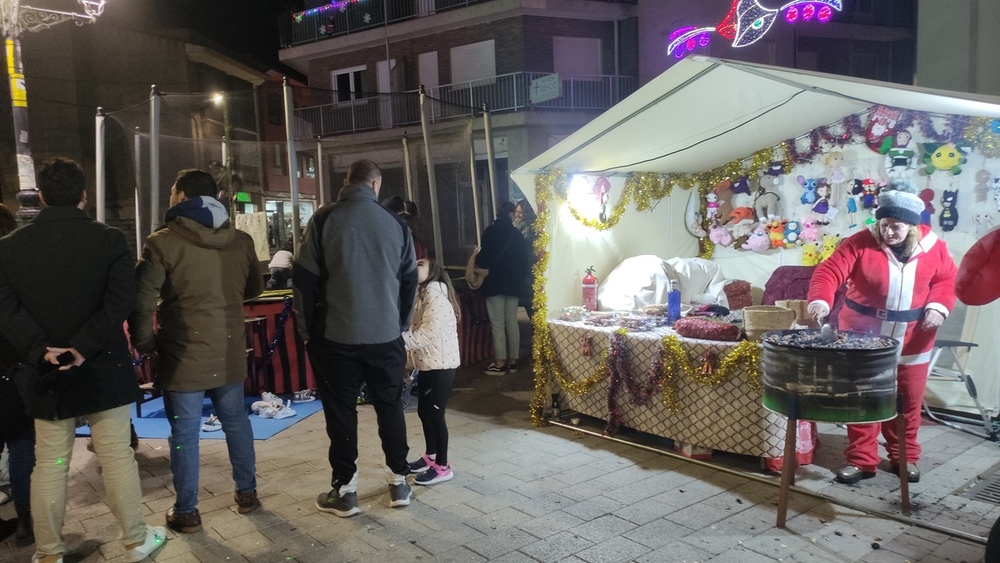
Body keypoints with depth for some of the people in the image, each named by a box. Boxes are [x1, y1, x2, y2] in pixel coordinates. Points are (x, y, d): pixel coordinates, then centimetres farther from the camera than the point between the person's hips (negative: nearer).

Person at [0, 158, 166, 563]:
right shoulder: (109, 239, -6)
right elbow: (121, 300, -17)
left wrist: (40, 350, -15)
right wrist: (83, 347, -19)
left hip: (46, 374, 2)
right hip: (103, 369, -2)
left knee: (49, 464, 11)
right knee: (117, 456, 7)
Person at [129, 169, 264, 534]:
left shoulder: (163, 242, -10)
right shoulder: (241, 240, 3)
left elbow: (142, 300, -13)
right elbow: (255, 288, 16)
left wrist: (144, 343, 0)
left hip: (183, 354, -4)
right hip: (229, 352, 4)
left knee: (184, 432, 5)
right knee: (236, 421, 17)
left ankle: (186, 511, 14)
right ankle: (247, 493, 27)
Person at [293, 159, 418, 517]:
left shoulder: (324, 220, -5)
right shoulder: (395, 223, 3)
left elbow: (304, 278, -5)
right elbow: (410, 280, 8)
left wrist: (308, 330, 4)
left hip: (336, 335, -2)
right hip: (386, 335, 2)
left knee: (341, 411, 8)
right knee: (390, 406, 14)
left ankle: (344, 490, 14)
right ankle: (399, 482, 22)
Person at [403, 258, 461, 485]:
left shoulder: (436, 294, -16)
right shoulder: (422, 294, 16)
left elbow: (429, 334, -24)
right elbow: (417, 330, 11)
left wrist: (399, 339, -24)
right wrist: (409, 358, 2)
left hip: (441, 364, -10)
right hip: (428, 363, 10)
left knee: (435, 414, -4)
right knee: (423, 411, 17)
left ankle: (442, 467, 7)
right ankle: (430, 457, 33)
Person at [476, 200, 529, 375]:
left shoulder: (490, 232, -9)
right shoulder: (517, 234, 4)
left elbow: (484, 260, -12)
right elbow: (523, 260, 8)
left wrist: (477, 258, 10)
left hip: (495, 283, -4)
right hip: (513, 283, 4)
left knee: (497, 324, -2)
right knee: (512, 322, 9)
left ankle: (500, 364, -1)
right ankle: (512, 361, 13)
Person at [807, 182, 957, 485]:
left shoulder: (933, 247, -2)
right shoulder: (860, 243, -12)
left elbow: (947, 279, 9)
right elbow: (829, 272, -19)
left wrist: (938, 305, -10)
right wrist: (820, 300, -38)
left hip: (911, 344, 2)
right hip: (864, 340, -2)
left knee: (908, 402, 13)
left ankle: (904, 457, 31)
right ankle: (861, 460, 16)